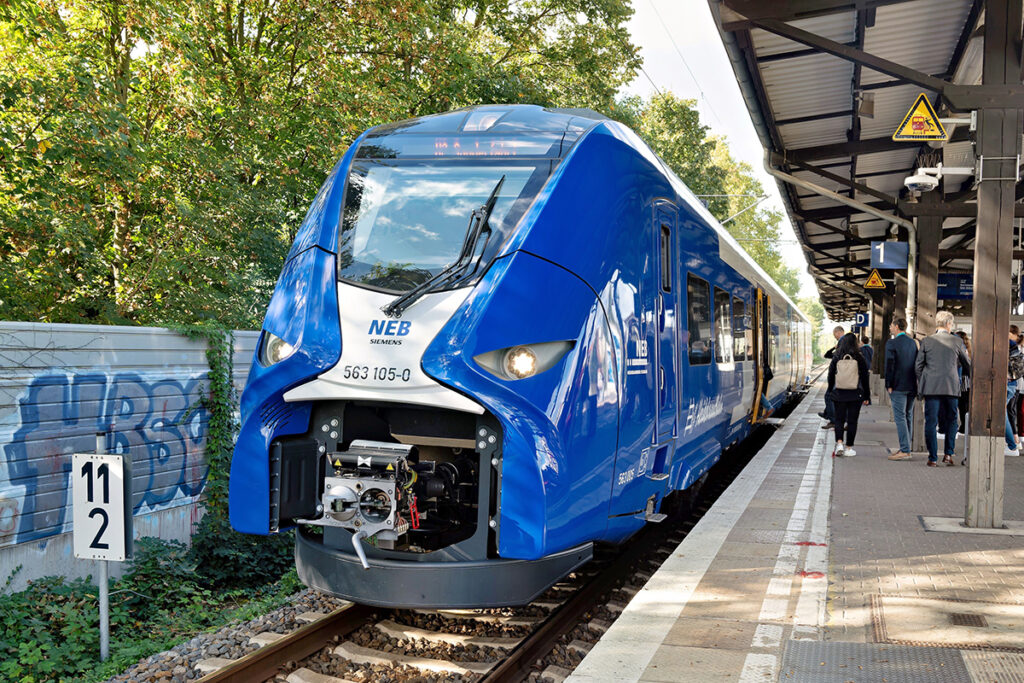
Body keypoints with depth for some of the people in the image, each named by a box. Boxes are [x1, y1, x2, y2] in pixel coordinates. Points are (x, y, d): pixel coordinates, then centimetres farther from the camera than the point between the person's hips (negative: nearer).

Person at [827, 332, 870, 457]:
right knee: (852, 421, 6)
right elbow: (865, 379, 0)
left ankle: (839, 443, -9)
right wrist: (866, 396, 8)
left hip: (839, 395, 1)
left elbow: (830, 377, 3)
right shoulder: (860, 359, -5)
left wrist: (830, 393, 14)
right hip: (855, 395, -1)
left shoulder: (836, 358, -3)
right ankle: (848, 448, 8)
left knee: (839, 420, 9)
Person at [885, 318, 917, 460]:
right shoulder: (913, 342, 11)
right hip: (912, 385, 7)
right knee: (908, 416, 13)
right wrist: (915, 382, 17)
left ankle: (905, 451, -10)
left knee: (900, 417, -7)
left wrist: (889, 386, -8)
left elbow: (889, 365, -13)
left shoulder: (891, 343, -9)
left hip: (898, 386, -7)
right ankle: (905, 447, 18)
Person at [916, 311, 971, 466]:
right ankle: (948, 454, 11)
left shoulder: (926, 341, 1)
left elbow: (918, 366, 2)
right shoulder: (957, 341, 2)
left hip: (931, 387, 0)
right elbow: (967, 365, 13)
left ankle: (933, 458, 3)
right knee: (951, 420, 16)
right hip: (951, 387, 0)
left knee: (931, 422, 2)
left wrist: (922, 384, 15)